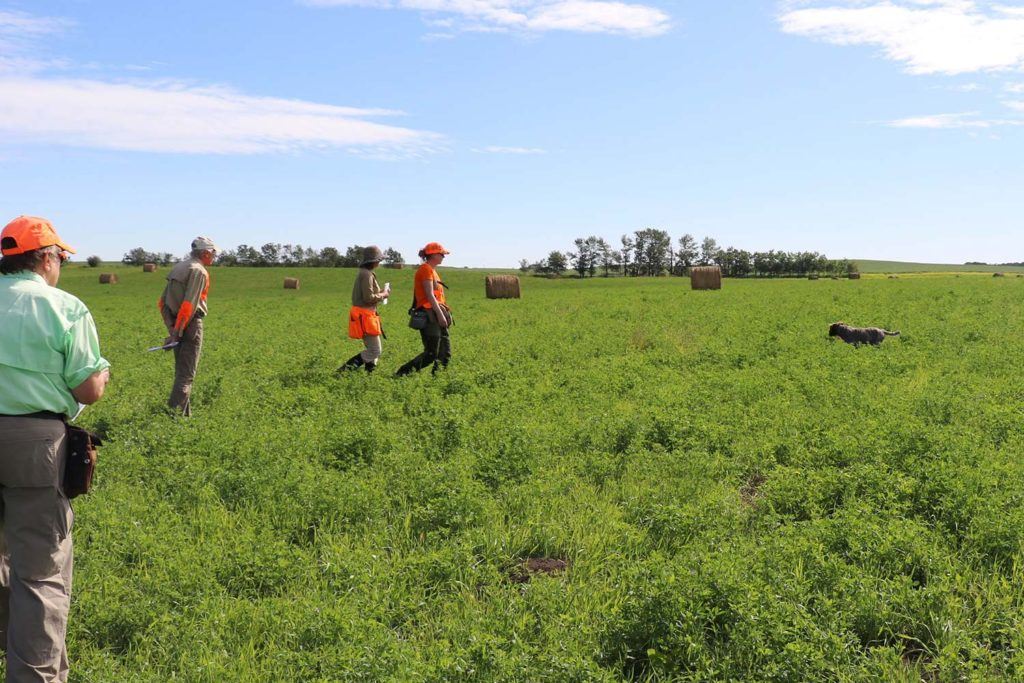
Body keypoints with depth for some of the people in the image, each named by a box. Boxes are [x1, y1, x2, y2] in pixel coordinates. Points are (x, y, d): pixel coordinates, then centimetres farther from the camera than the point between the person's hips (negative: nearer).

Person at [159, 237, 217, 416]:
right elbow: (189, 305, -21)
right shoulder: (199, 271, -13)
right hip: (190, 325, -9)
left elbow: (162, 302, 14)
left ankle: (185, 413, 24)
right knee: (186, 374, -6)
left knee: (181, 372, 16)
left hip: (177, 326, 9)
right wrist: (177, 332, -19)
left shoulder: (178, 267, 15)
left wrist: (171, 326, 10)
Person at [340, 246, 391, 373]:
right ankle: (345, 369, -9)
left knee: (372, 349, 15)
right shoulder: (367, 275, -16)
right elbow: (368, 298, -22)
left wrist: (381, 293, 9)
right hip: (365, 316, -10)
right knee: (375, 351, -8)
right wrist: (383, 295, -6)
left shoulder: (364, 273, 16)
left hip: (365, 315, 10)